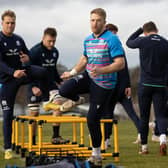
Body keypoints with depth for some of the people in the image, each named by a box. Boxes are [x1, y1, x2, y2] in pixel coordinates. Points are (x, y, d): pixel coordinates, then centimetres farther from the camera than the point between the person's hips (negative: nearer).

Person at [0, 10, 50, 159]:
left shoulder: (19, 40, 8)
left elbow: (28, 54, 21)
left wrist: (27, 58, -6)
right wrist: (13, 72, -37)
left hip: (22, 72, 4)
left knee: (42, 71, -27)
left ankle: (46, 101, -7)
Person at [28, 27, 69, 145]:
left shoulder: (55, 52, 6)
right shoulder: (35, 51, -14)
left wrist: (60, 81, 10)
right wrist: (33, 87, -26)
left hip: (50, 84, 5)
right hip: (36, 86, -5)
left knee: (59, 102, -17)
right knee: (34, 113, 0)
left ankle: (56, 136, -14)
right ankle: (32, 142, 14)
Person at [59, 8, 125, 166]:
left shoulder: (112, 39, -17)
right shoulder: (88, 40, 6)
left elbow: (120, 64, -23)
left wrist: (101, 70, -35)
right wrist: (72, 72, 30)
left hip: (104, 84, -6)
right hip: (88, 77, 6)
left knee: (92, 119, -5)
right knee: (64, 90, -19)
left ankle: (96, 154, 13)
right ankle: (76, 99, 18)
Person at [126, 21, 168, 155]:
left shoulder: (143, 41, -4)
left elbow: (129, 42, 18)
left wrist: (140, 30, 26)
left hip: (145, 85, -1)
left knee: (144, 116, 9)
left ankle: (144, 146, 14)